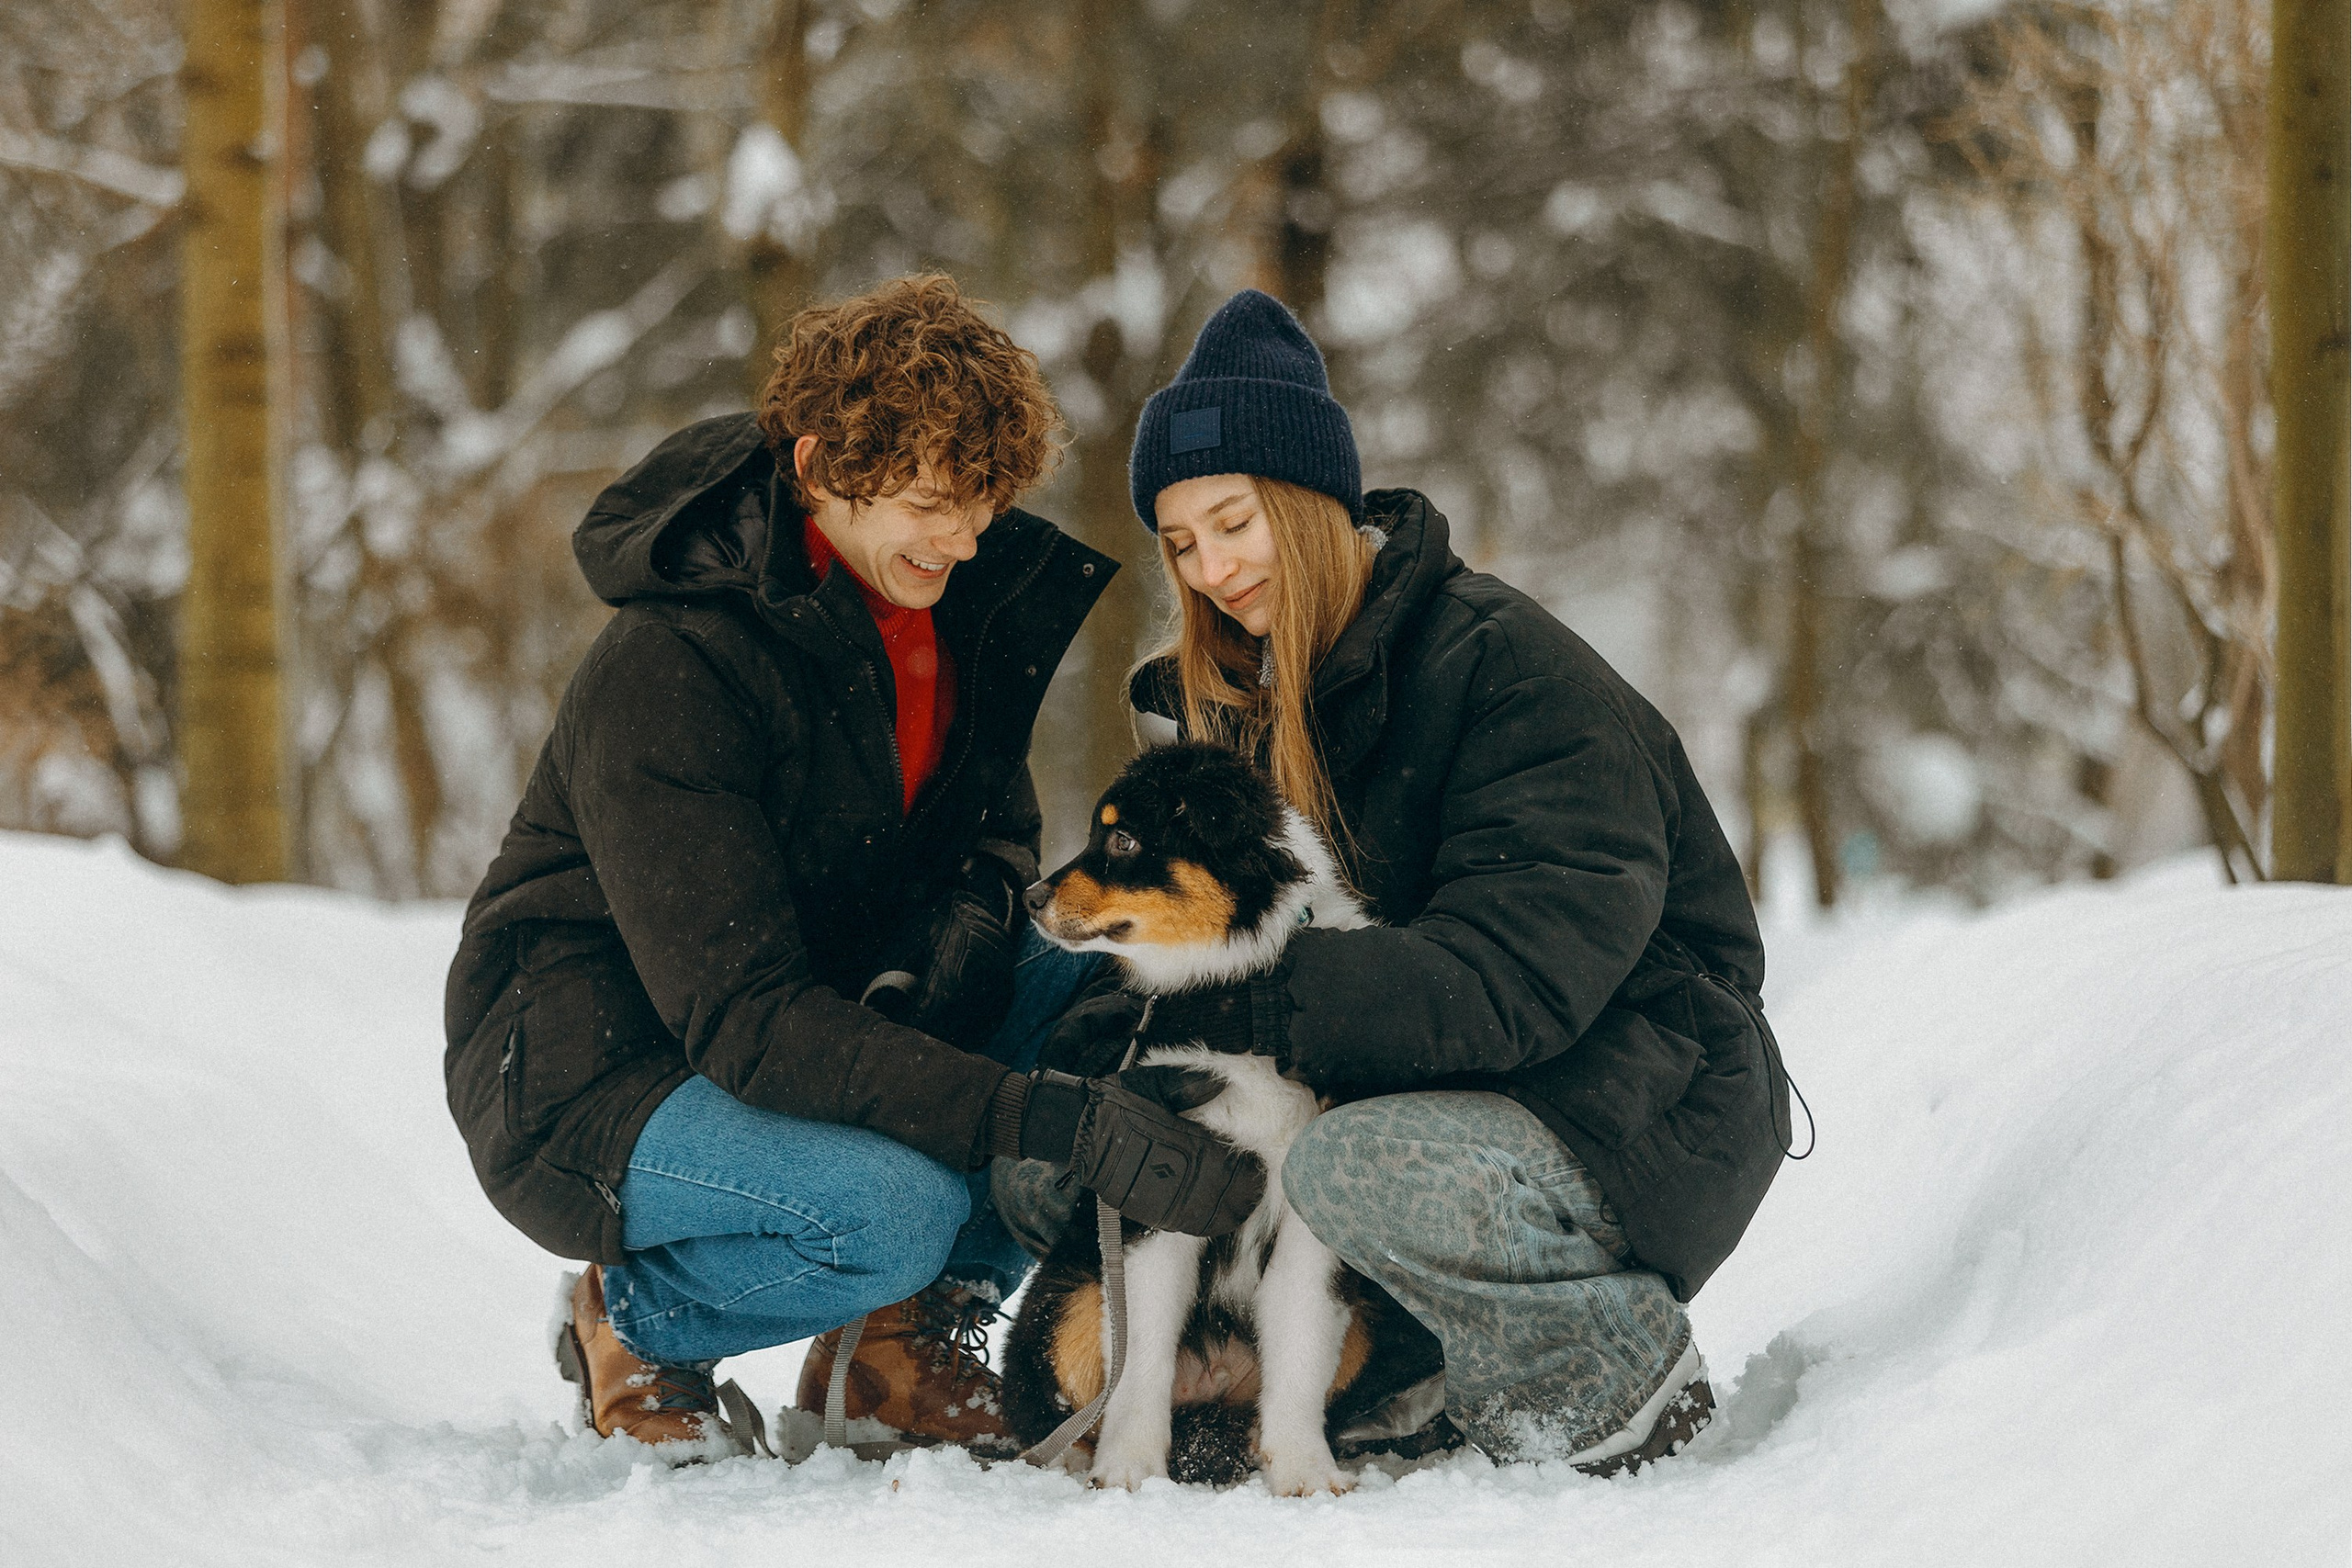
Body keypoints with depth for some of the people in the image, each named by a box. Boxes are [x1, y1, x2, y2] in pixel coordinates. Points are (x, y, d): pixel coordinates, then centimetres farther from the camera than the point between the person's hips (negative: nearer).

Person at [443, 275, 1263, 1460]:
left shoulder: (968, 591, -4)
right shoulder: (669, 669, -27)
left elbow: (994, 829, 10)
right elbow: (740, 1022, -33)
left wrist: (959, 929, -18)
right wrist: (1058, 1124, -40)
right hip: (600, 1074, -7)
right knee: (896, 1206, -34)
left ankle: (904, 1329, 3)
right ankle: (637, 1321, -2)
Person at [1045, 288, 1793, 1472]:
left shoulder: (1508, 669, -17)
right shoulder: (1247, 692, 9)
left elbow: (1523, 973, -27)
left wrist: (1265, 999, -36)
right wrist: (1141, 997, -18)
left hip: (1646, 1114, -8)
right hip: (1446, 1094, 8)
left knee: (1350, 1171, -36)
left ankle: (1617, 1387, -10)